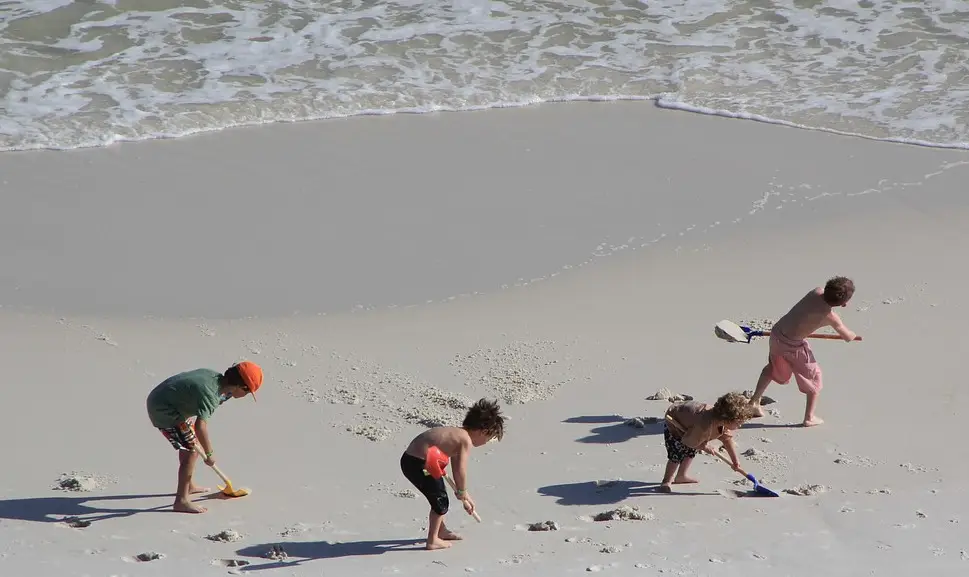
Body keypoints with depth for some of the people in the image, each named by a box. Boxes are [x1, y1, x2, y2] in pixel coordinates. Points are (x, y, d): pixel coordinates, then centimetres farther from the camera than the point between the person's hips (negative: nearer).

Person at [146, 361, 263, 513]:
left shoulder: (215, 376, -3)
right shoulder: (210, 394, -30)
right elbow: (201, 426, -36)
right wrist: (209, 453, -26)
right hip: (163, 410, -10)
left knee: (189, 444, 24)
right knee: (191, 450, -11)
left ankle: (188, 485, 41)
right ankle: (181, 501, -9)